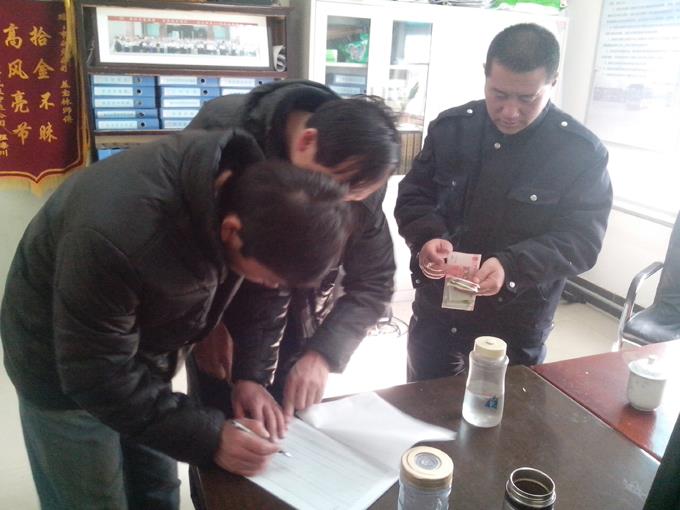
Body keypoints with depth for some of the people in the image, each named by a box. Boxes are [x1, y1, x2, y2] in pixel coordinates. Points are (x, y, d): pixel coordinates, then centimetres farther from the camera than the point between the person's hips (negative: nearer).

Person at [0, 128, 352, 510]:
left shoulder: (254, 183, -21)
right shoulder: (117, 237, -41)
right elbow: (97, 375, -30)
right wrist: (207, 437, -29)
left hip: (141, 349, 5)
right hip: (65, 363, -5)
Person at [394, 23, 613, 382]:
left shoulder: (582, 150, -10)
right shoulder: (450, 126, -3)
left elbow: (582, 240, -13)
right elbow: (412, 196, 2)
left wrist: (511, 266, -30)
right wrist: (427, 239, -20)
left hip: (516, 325, -2)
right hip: (435, 311, 3)